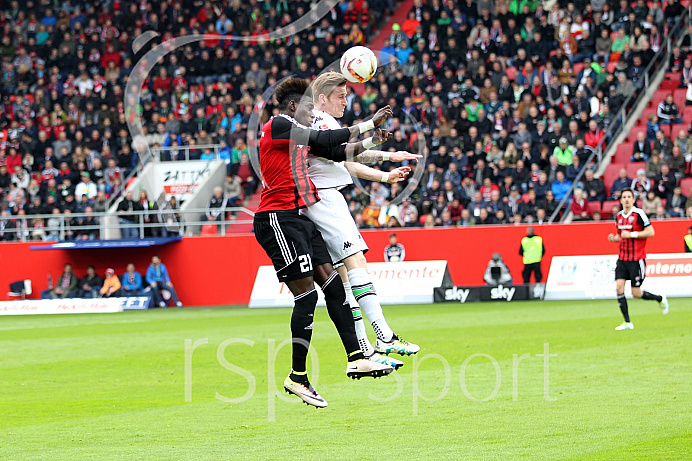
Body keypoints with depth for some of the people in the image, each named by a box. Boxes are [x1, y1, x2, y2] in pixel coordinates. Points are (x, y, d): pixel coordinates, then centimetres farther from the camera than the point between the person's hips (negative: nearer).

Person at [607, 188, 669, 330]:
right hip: (622, 258, 6)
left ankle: (660, 299, 25)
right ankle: (627, 322, -4)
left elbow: (651, 232, -14)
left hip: (637, 259, -6)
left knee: (636, 293, -4)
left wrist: (632, 234, -20)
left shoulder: (638, 214, -11)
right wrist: (614, 238, 3)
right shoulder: (619, 216, 10)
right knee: (619, 287, -9)